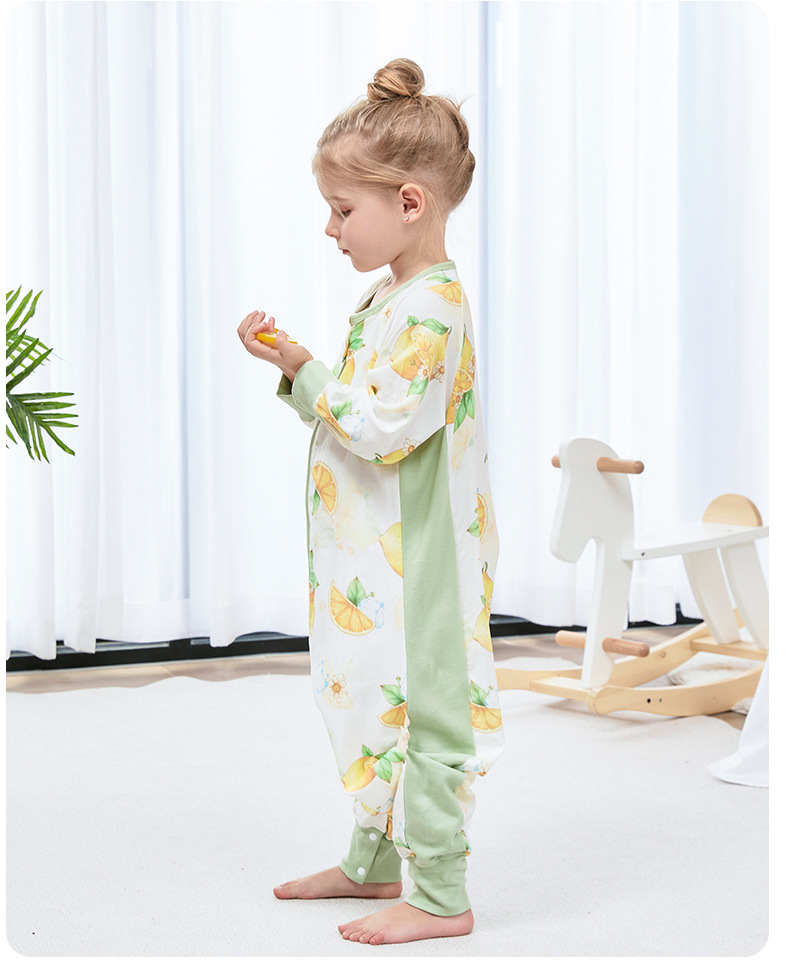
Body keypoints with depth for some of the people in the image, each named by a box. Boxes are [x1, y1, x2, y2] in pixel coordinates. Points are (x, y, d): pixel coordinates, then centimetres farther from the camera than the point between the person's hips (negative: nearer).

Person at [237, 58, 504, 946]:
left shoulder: (430, 308, -19)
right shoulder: (392, 294, 12)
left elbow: (384, 425, -25)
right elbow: (355, 407, 16)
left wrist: (302, 371, -17)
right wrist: (294, 366, 3)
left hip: (412, 567, -10)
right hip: (373, 557, 10)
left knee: (418, 708, -2)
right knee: (373, 703, 19)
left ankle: (441, 897, 9)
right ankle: (373, 862, 35)